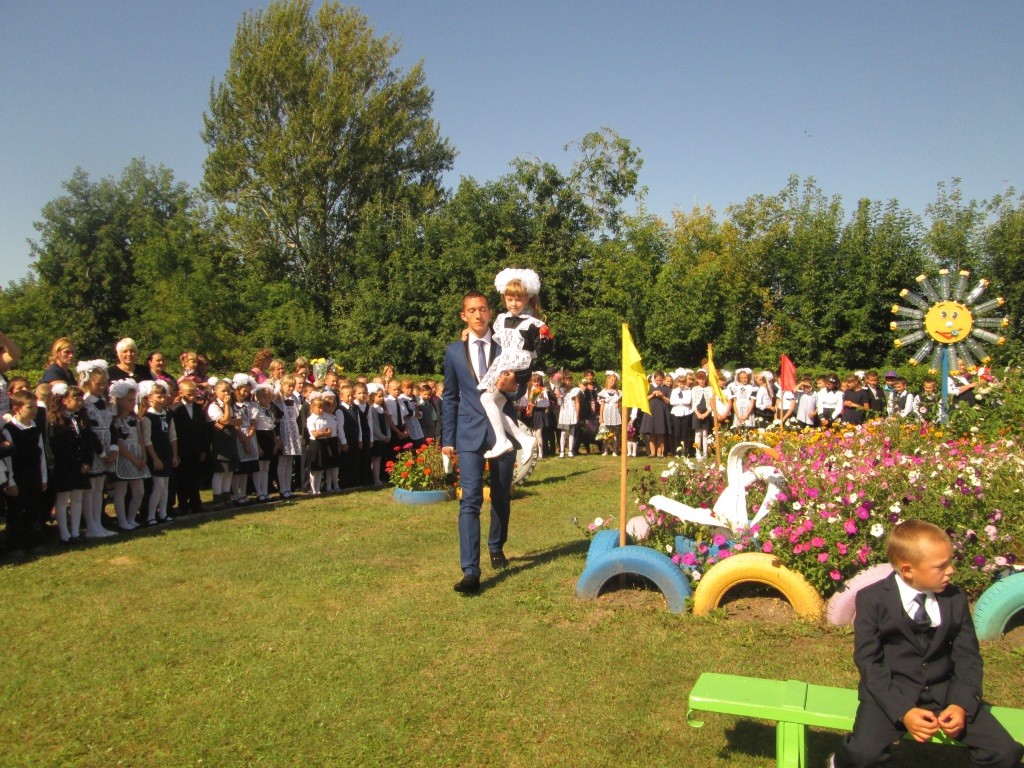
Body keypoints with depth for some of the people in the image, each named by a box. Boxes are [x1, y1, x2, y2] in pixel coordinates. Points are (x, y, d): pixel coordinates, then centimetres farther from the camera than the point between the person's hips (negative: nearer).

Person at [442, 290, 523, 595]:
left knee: (501, 497, 14)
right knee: (470, 500, -11)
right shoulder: (454, 350, 4)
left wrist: (509, 385, -20)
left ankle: (496, 547, 39)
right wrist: (448, 439, 5)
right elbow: (449, 397, 8)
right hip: (470, 432, -1)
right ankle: (470, 572, -13)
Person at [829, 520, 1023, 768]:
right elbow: (867, 660, -9)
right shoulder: (872, 599, -7)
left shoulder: (955, 600, 4)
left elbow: (968, 657, 5)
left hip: (944, 690, 4)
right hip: (892, 691, -4)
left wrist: (962, 704, -14)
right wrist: (902, 711, -21)